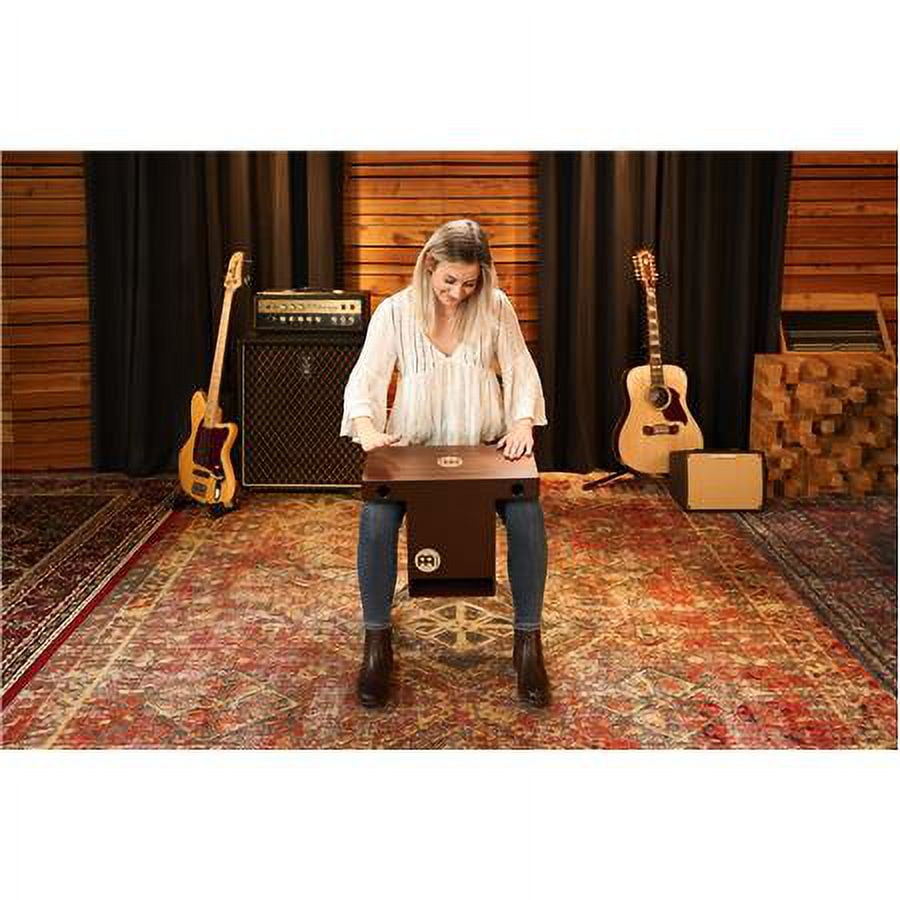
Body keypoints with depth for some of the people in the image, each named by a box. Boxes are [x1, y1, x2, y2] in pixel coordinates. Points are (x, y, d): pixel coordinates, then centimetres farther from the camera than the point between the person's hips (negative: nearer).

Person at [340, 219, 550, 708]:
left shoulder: (495, 307, 0)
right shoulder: (394, 311, -2)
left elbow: (521, 371, 0)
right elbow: (365, 378, -8)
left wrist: (522, 422, -19)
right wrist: (367, 429, -28)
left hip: (484, 444, 1)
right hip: (413, 445, 0)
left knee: (527, 513, -28)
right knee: (375, 516, -30)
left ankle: (527, 641, -12)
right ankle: (377, 643, -13)